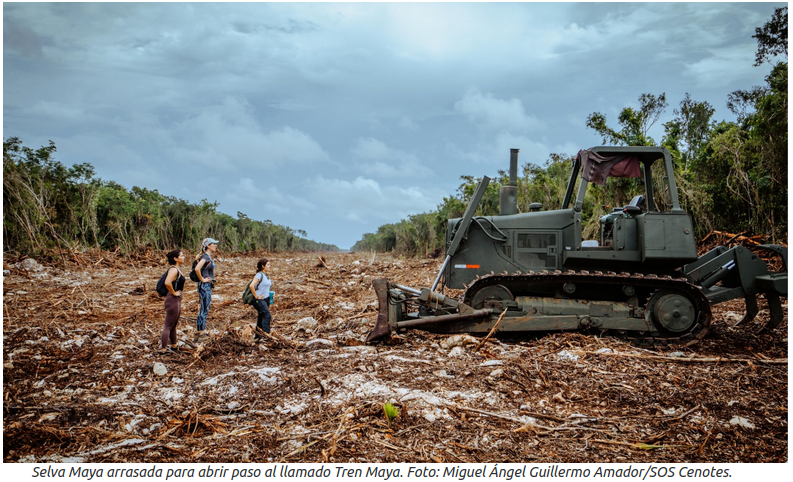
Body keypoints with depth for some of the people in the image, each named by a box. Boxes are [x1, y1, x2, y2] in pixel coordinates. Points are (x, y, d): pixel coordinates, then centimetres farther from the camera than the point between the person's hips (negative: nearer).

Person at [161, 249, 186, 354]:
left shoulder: (177, 269, 11)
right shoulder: (174, 270, -19)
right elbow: (167, 283, -36)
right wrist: (174, 293, -21)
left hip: (177, 300, 10)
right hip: (173, 300, -10)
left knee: (173, 325, 19)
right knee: (168, 326, -3)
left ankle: (174, 347, 30)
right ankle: (163, 349, 3)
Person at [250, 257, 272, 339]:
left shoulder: (265, 275, 12)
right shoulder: (259, 275, -15)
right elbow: (251, 286, -27)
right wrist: (256, 296, -21)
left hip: (266, 299, 9)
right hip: (259, 300, -9)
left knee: (261, 317, 12)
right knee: (267, 315, -18)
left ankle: (257, 336, 21)